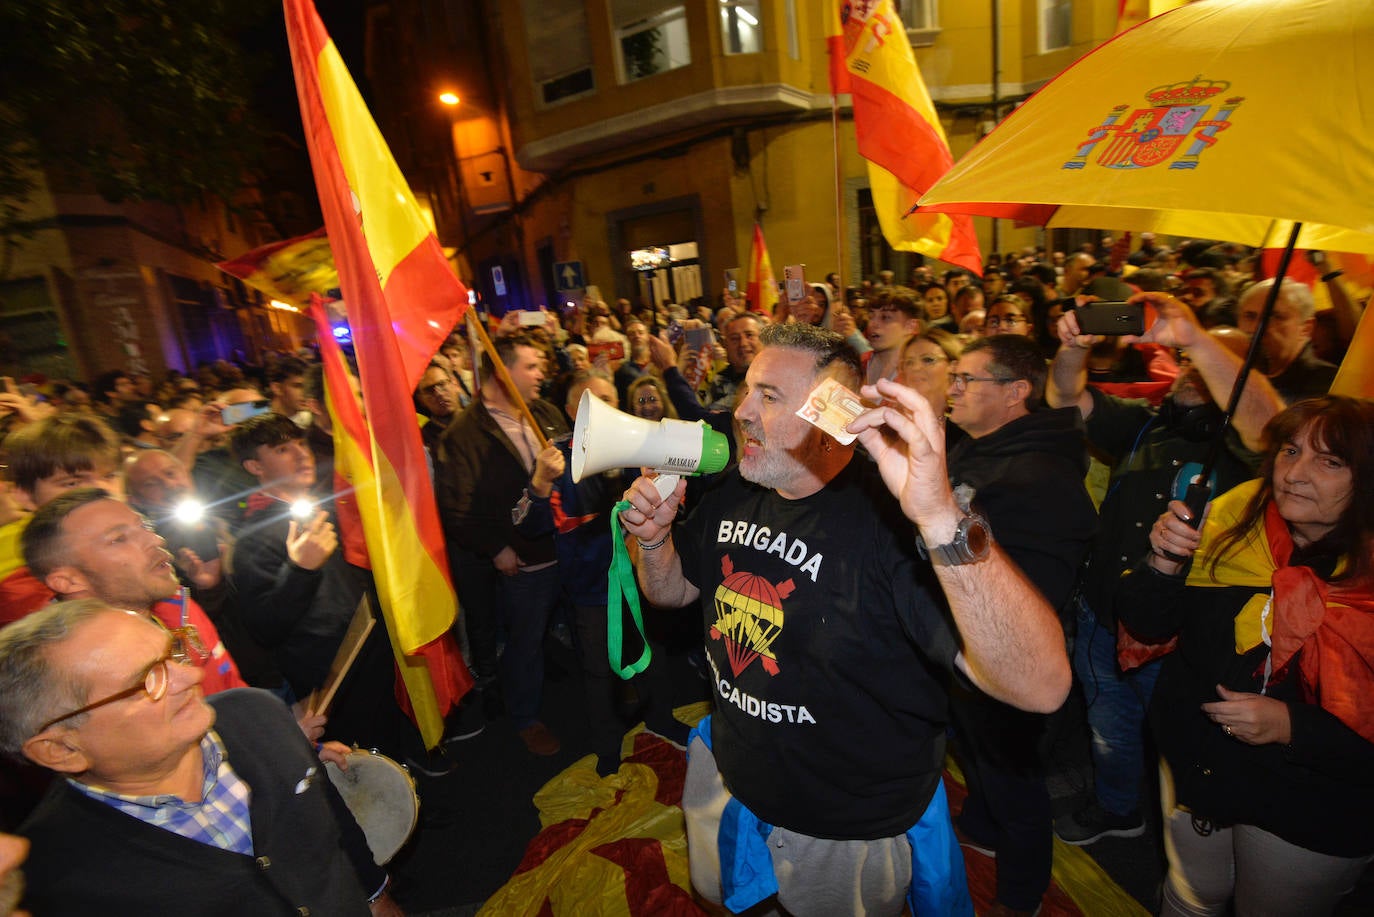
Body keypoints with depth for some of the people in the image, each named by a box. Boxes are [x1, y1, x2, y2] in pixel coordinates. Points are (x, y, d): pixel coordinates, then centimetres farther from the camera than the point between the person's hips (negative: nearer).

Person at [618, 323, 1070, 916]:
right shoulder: (732, 494, -8)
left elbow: (1042, 685, -39)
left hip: (848, 829, -5)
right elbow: (673, 592, 5)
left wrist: (941, 518, -54)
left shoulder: (891, 515, -31)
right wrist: (654, 537, -17)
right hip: (727, 781, 6)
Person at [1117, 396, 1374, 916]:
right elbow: (1146, 622, -10)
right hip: (1193, 768, 2)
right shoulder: (1232, 517, -12)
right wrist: (1164, 563, -26)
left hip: (1307, 817, -2)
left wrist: (1291, 725, -30)